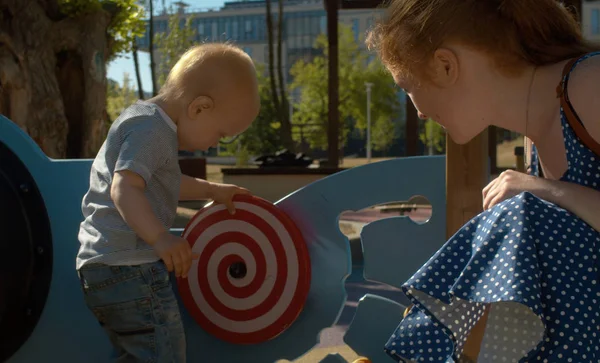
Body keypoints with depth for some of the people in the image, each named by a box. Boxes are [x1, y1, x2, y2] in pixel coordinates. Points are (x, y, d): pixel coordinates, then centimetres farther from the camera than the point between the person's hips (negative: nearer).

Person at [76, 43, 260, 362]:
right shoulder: (151, 128, -14)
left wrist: (211, 190, 38)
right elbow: (124, 187, -28)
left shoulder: (143, 120, 20)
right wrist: (160, 237, -39)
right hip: (129, 269, -11)